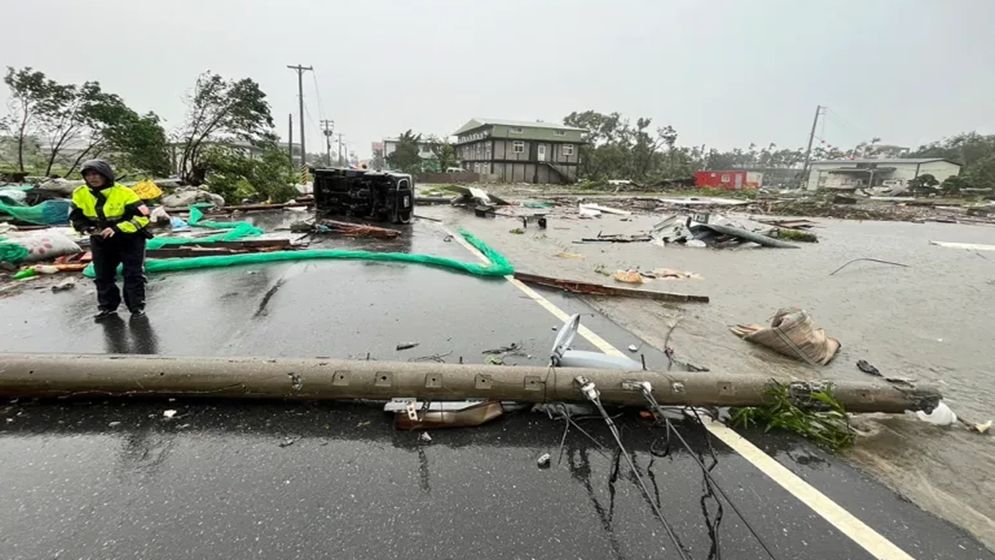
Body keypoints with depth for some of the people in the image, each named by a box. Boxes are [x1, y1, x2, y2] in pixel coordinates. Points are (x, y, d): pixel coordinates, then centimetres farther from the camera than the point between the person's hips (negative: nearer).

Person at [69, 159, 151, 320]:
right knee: (103, 275, 12)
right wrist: (87, 228, -16)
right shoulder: (80, 194, -7)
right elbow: (75, 217, 5)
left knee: (133, 274, -2)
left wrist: (118, 229, -31)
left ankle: (137, 307, 10)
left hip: (129, 238, -5)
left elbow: (142, 216, -24)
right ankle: (107, 307, 26)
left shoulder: (124, 193, -22)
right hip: (101, 240, 5)